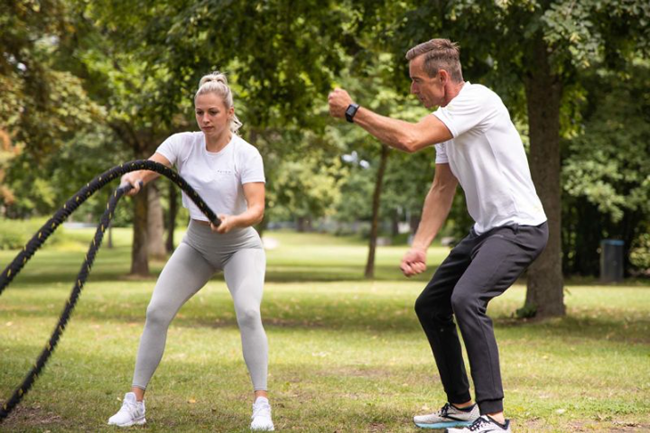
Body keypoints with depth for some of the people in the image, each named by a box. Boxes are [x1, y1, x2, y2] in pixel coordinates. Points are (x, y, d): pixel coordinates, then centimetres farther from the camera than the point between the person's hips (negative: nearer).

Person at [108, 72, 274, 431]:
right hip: (196, 244, 3)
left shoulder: (246, 155, -19)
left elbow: (257, 209, -29)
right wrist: (132, 178, -48)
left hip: (240, 244, -3)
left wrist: (233, 220, -51)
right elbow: (146, 171, -24)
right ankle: (135, 402, -2)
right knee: (157, 311, -11)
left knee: (248, 313, -27)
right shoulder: (183, 143, -11)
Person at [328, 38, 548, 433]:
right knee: (430, 305, 12)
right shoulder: (449, 118, 10)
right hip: (486, 229, 10)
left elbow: (410, 139, -27)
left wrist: (352, 111, -15)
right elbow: (443, 189, 12)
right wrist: (420, 246, 1)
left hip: (520, 227, -10)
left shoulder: (477, 100, -19)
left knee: (466, 298, -29)